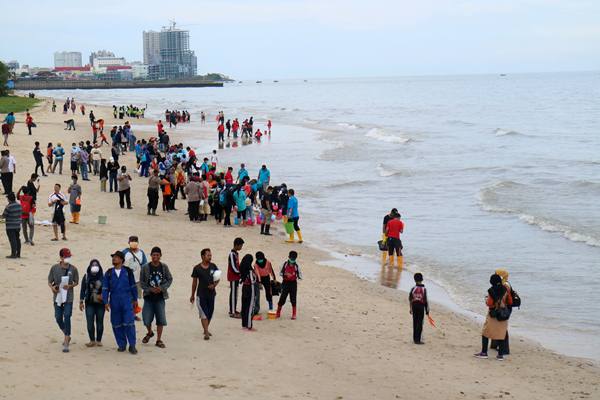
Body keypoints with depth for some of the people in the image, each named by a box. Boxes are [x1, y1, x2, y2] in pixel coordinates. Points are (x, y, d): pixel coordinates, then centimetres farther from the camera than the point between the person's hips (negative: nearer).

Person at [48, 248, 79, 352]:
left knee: (67, 318, -11)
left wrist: (70, 286, -14)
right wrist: (52, 287, -15)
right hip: (57, 297, 2)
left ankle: (66, 344, -9)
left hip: (68, 297, -2)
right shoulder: (54, 268, -2)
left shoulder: (73, 269, -3)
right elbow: (49, 281, 6)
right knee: (58, 319, 10)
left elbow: (76, 282, 7)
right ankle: (67, 336, 37)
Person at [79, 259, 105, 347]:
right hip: (89, 303, 0)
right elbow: (83, 289, 6)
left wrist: (103, 295, -13)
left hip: (100, 303, 0)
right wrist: (81, 301, 3)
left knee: (100, 322, 4)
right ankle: (92, 341, 5)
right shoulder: (86, 276, 3)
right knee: (90, 322, -4)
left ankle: (99, 340, 14)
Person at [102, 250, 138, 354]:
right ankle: (122, 345, 16)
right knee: (117, 324, 5)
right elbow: (105, 288, 7)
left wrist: (135, 299, 11)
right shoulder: (109, 273, 7)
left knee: (129, 323, -9)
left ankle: (132, 345, -3)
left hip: (127, 300, -2)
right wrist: (106, 302, -1)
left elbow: (133, 286, 10)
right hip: (114, 302, 2)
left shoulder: (128, 271, 4)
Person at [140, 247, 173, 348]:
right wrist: (150, 289, -15)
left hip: (160, 297, 1)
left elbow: (170, 279, 6)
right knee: (146, 319, 1)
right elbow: (141, 282, -1)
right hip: (148, 297, -1)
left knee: (161, 319, -2)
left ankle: (159, 340, 11)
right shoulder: (145, 267, -5)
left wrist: (162, 288, -10)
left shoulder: (164, 267, -1)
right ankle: (149, 333, 32)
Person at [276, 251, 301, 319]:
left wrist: (299, 276, -22)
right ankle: (278, 313, 12)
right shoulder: (285, 264, 2)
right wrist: (285, 274, -16)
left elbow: (300, 275, 3)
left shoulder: (296, 266, 0)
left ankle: (294, 314, 11)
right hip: (285, 283, 0)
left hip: (293, 283, 0)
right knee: (282, 298, -1)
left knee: (293, 299, 2)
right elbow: (280, 273, 5)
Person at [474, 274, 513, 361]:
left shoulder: (491, 291, -13)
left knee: (486, 333, 9)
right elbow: (510, 302, 4)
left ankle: (484, 353, 10)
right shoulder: (506, 290, -1)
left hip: (493, 315, -4)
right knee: (501, 334, 7)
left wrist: (486, 299, 7)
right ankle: (500, 355, 5)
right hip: (503, 315, 4)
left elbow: (489, 303, -14)